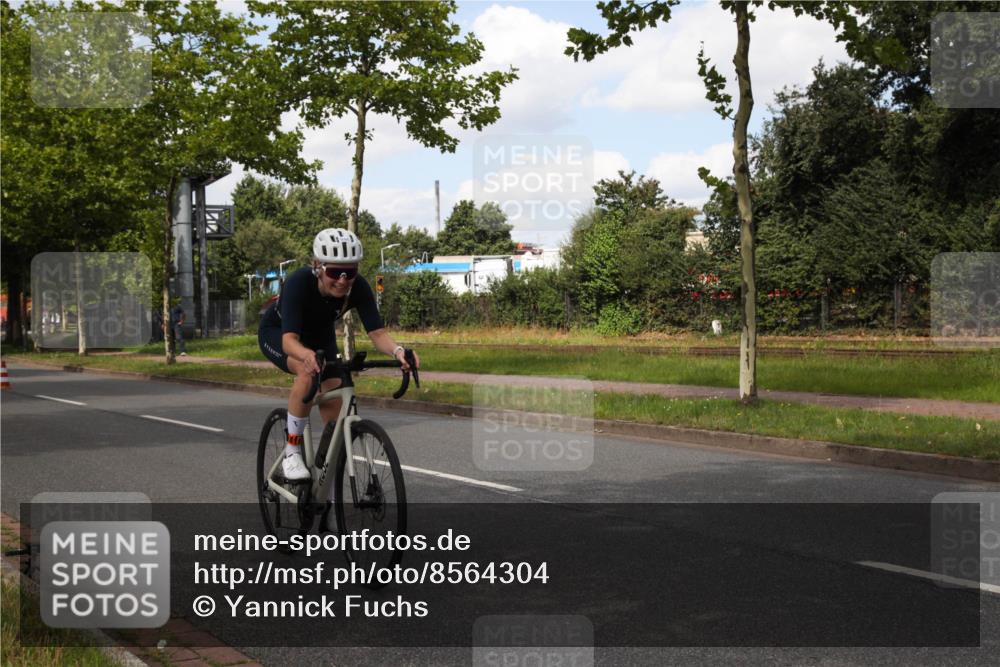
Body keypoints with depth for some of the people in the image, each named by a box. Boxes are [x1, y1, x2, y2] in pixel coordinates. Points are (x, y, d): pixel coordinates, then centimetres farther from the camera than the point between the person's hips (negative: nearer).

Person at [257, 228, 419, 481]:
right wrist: (307, 354, -69)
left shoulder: (358, 287, -29)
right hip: (277, 332, -4)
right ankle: (292, 453, -20)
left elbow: (378, 333, -33)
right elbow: (289, 340, -47)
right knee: (309, 371, -36)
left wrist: (397, 350, -55)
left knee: (335, 410, -8)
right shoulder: (299, 282, -39)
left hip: (319, 335, 4)